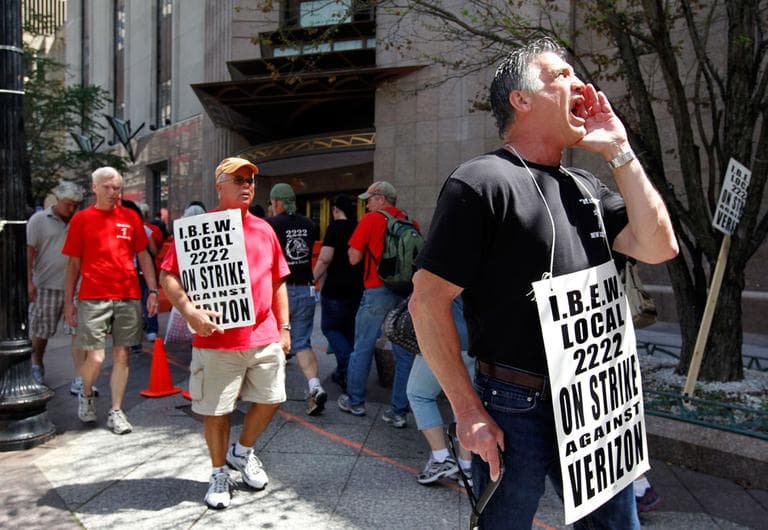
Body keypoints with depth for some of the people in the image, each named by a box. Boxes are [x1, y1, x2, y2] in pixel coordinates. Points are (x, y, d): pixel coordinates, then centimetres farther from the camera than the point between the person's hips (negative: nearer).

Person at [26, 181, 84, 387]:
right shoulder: (39, 220, -1)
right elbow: (29, 252, -4)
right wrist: (29, 282, -9)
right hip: (46, 286, -2)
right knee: (40, 332, 12)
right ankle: (36, 366, 38)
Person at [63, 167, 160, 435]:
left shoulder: (130, 217, 8)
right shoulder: (81, 219, 4)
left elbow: (144, 256, 11)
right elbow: (73, 264, 6)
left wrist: (153, 291, 2)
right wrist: (68, 302, 4)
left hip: (128, 297, 2)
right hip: (93, 297, -2)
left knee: (121, 356, 5)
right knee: (95, 357, -5)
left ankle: (116, 412, 17)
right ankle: (86, 395, 27)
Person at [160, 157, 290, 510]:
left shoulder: (264, 230, 11)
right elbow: (168, 275, -7)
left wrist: (284, 327, 11)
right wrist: (190, 312, -23)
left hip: (265, 337, 5)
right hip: (218, 339, -4)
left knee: (271, 400, 12)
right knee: (216, 409, 7)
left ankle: (242, 452, 38)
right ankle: (219, 473, 30)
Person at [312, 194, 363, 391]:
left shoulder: (335, 227, -12)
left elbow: (325, 258, -19)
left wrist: (313, 279, -7)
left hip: (336, 288, -6)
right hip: (357, 288, 6)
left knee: (330, 327, 6)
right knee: (348, 328, 15)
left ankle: (348, 362, -13)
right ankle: (343, 373, 21)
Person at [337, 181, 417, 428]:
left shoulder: (370, 220, -6)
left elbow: (354, 258, -5)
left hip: (377, 292, -4)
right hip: (406, 293, 4)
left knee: (363, 348, 12)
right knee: (404, 353, 9)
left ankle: (355, 401, 25)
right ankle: (399, 411, 14)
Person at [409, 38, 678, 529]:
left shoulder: (585, 187, 9)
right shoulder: (482, 181, -14)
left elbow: (658, 246, 4)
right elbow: (428, 300, -16)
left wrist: (619, 150, 0)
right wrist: (469, 412, -15)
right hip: (516, 410, -6)